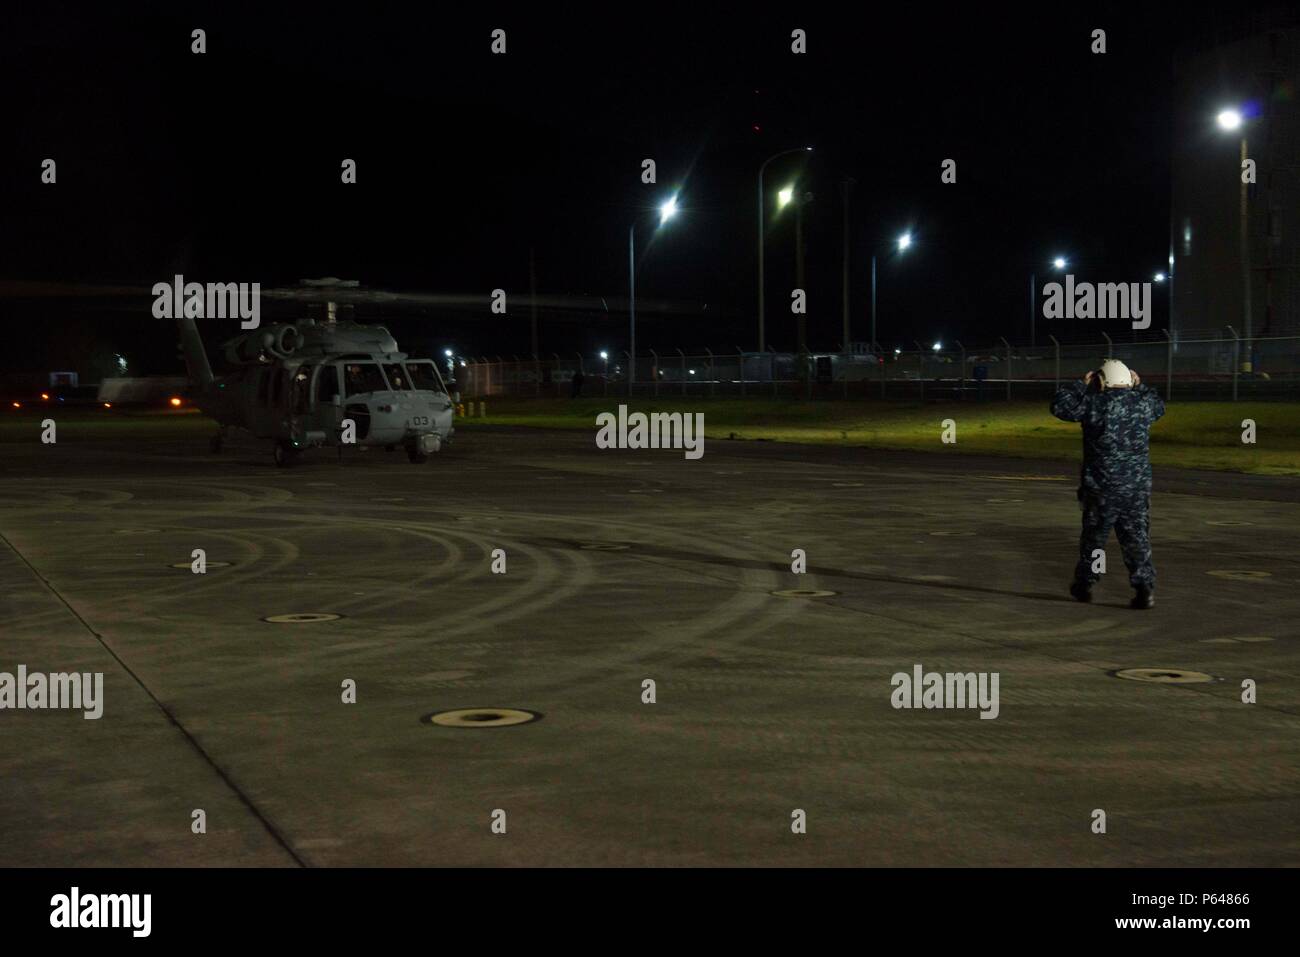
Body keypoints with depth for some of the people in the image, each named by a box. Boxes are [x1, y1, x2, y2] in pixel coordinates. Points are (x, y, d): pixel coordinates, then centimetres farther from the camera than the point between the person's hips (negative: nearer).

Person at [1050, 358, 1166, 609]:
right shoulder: (1142, 402, 3)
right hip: (1138, 486, 2)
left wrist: (1080, 385, 7)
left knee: (1093, 536, 13)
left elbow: (1060, 406, -1)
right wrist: (1139, 386, 31)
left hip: (1102, 486, -2)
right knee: (1137, 539, 5)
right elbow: (1158, 405, 26)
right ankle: (1145, 588, -4)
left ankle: (1084, 584, 25)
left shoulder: (1094, 403, -9)